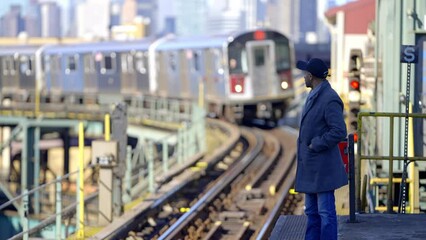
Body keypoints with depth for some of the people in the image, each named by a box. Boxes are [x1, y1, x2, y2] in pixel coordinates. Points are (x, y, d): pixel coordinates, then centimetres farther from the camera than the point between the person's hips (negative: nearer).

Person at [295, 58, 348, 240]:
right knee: (312, 211, 13)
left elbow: (339, 132, -23)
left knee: (325, 212, -5)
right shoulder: (314, 96, 13)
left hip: (322, 167, -10)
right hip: (310, 166, 10)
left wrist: (315, 145, -15)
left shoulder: (329, 99, -17)